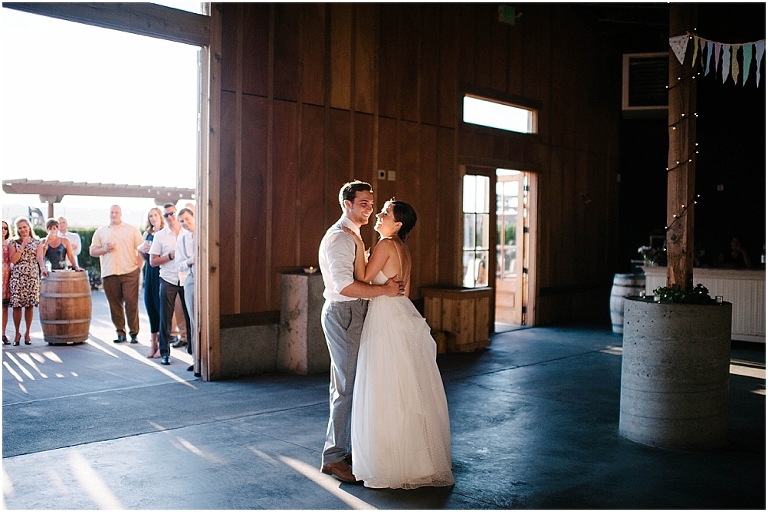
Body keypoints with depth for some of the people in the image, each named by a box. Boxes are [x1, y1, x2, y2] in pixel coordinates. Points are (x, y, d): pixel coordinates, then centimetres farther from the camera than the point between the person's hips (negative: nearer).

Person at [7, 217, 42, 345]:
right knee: (17, 305, -3)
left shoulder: (36, 241, 10)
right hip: (17, 276, -1)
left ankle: (27, 333, 11)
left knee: (30, 305, 0)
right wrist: (23, 246, -9)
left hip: (32, 276, 1)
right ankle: (17, 333, 10)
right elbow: (13, 260, -6)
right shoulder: (14, 242, 7)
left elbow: (39, 258, 5)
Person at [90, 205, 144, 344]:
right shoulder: (100, 231, 15)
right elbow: (92, 251, 14)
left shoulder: (132, 230, 9)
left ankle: (134, 332, -1)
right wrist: (104, 249, -4)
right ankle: (120, 332, 11)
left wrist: (139, 266, -4)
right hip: (109, 274, 3)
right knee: (114, 304, 3)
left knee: (131, 302, -7)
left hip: (129, 272, -2)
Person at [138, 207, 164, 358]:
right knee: (150, 305, 7)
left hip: (162, 272, -6)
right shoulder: (147, 234, 14)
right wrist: (141, 250, 1)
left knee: (160, 306, -6)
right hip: (150, 272, 7)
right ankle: (153, 343, 16)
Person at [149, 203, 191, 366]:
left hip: (187, 279, 0)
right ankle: (165, 352, 10)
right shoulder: (160, 235, 6)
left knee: (190, 316, -1)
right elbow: (153, 261, 4)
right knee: (165, 317, 1)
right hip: (168, 281, 0)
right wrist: (171, 256, -9)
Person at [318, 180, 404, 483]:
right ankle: (334, 457, 3)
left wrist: (385, 285, 9)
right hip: (343, 315, -10)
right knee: (348, 387, -7)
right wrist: (384, 290, -19)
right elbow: (345, 286, -25)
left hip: (351, 315, 10)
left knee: (346, 386, 15)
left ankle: (344, 449, 24)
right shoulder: (338, 237, -15)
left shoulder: (351, 237, 19)